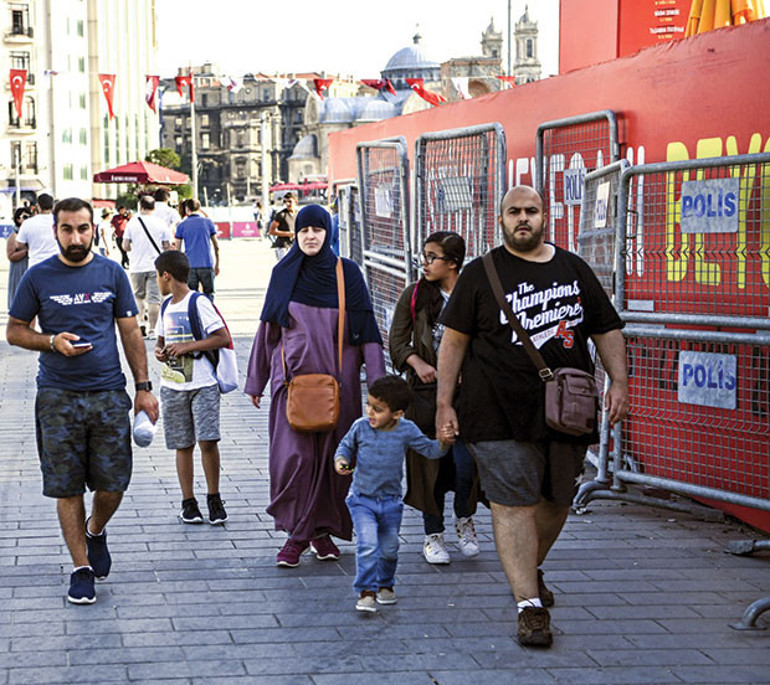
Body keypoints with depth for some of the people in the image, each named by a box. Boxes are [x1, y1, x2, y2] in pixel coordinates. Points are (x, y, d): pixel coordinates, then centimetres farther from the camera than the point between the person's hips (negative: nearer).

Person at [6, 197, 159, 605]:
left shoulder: (112, 274, 4)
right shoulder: (38, 277, 0)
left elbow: (130, 333, 9)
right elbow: (14, 331, 6)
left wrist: (143, 387, 5)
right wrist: (53, 341, -13)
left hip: (109, 395, 1)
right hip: (58, 398, -1)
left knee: (113, 485, 2)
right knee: (67, 487, 3)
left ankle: (95, 530, 33)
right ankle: (81, 567, 14)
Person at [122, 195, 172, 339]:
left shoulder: (132, 222, -1)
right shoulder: (161, 224, -2)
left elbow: (125, 246, -1)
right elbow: (167, 246, -1)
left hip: (137, 266, 1)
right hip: (155, 266, -1)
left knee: (139, 296, 20)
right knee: (154, 299, 1)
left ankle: (141, 321, 4)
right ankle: (152, 330, -1)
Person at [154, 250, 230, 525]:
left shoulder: (199, 303, -8)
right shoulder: (167, 307, 13)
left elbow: (223, 338, -13)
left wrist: (189, 347, -18)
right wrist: (159, 350, 3)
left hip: (203, 384, -6)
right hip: (173, 386, 6)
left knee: (207, 440, -13)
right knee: (183, 445, 6)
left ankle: (214, 498, 1)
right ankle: (188, 502, 12)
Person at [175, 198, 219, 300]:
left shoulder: (181, 225, 5)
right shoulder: (208, 222, 5)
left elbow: (177, 249, 5)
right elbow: (216, 246, 7)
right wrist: (217, 265, 16)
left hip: (189, 266, 0)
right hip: (207, 264, 0)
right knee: (209, 294, 6)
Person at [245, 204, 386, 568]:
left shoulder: (348, 274, 2)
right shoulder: (284, 274, 5)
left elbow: (366, 330, 2)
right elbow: (268, 329, 12)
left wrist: (378, 381, -5)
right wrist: (256, 380, 13)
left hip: (337, 379, 0)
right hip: (293, 376, 0)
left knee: (331, 454, 3)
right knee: (293, 454, -9)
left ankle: (323, 529, 19)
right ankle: (297, 534, 1)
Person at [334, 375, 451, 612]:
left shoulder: (407, 430, -8)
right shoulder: (360, 427, -9)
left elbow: (430, 450, -1)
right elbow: (346, 445, 8)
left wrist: (443, 443, -21)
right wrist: (340, 460, -13)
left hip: (391, 501, 2)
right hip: (362, 499, -2)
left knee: (389, 548, 10)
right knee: (368, 544, -19)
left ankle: (385, 584, 36)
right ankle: (366, 591, -10)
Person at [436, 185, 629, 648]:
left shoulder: (574, 269, 13)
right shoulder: (481, 274, 4)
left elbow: (607, 331, 15)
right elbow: (455, 340, 3)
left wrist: (619, 382, 2)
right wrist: (445, 403, -3)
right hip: (501, 413, -4)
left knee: (556, 498, 13)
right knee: (514, 504, -9)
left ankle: (530, 569, 39)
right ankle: (530, 606, -8)